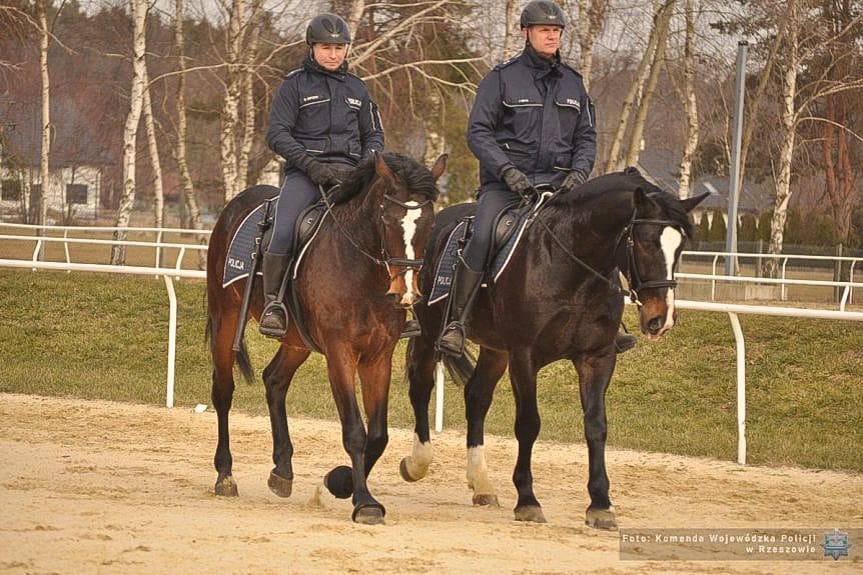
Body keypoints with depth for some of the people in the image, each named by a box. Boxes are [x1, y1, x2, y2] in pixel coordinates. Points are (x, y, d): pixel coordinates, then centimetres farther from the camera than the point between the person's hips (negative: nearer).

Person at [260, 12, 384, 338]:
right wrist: (311, 164, -15)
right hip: (305, 172, -3)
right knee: (284, 231, -28)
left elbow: (374, 135, 23)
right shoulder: (295, 85, 6)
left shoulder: (356, 89, 19)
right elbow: (277, 134, -2)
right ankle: (272, 304, -22)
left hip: (349, 172, 3)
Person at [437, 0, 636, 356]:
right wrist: (507, 170, -17)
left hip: (558, 182, 4)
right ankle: (454, 325, -23)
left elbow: (587, 136, 17)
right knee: (482, 238, -28)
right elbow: (478, 132, -3)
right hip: (505, 183, -4)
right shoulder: (502, 78, 2)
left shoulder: (572, 83, 15)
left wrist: (579, 170, -4)